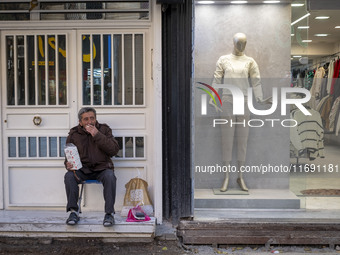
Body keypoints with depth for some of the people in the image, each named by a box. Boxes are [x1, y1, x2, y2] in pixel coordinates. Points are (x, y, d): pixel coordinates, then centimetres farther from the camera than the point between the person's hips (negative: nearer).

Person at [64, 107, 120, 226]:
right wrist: (68, 164, -12)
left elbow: (114, 150, -12)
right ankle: (73, 211, -18)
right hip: (82, 170, 1)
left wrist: (97, 135, -19)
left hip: (101, 168, -1)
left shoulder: (104, 129, 2)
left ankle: (109, 213, -26)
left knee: (110, 176, -33)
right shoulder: (74, 134, 5)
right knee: (69, 176, -28)